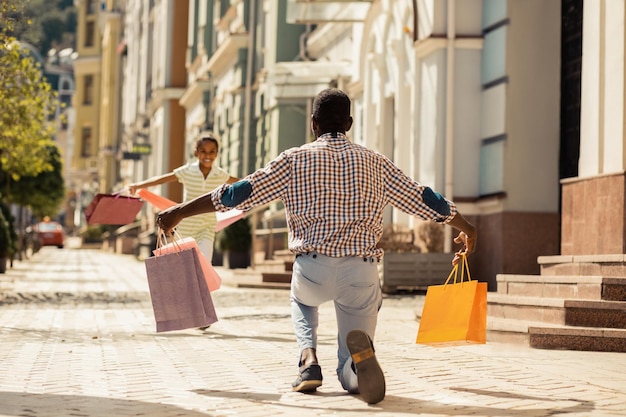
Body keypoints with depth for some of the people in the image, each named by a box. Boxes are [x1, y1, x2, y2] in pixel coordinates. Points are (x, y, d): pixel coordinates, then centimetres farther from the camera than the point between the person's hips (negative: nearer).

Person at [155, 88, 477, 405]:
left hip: (312, 269, 0)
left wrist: (179, 212, 10)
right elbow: (423, 200, 18)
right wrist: (467, 229, 33)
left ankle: (308, 359, 10)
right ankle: (359, 350, -24)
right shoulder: (374, 163, 11)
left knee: (301, 301, 40)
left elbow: (239, 193, 3)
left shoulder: (294, 160, 6)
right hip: (361, 271, 1)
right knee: (353, 378, 14)